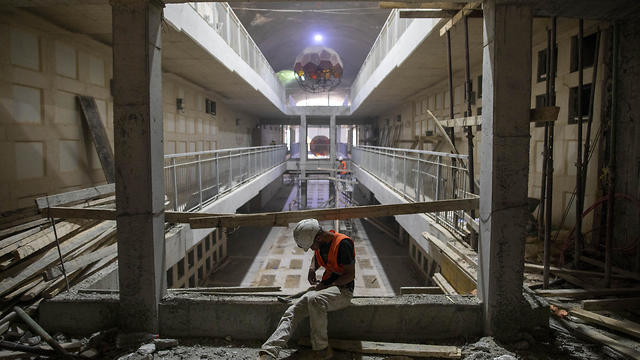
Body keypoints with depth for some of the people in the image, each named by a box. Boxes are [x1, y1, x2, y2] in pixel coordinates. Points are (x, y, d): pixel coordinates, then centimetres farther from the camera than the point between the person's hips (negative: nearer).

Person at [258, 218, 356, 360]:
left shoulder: (343, 244, -18)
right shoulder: (320, 245, 7)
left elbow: (350, 275, -15)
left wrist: (327, 286, -15)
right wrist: (312, 269, 9)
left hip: (343, 290, -7)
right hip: (325, 288, 7)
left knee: (314, 300, -37)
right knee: (292, 311, -14)